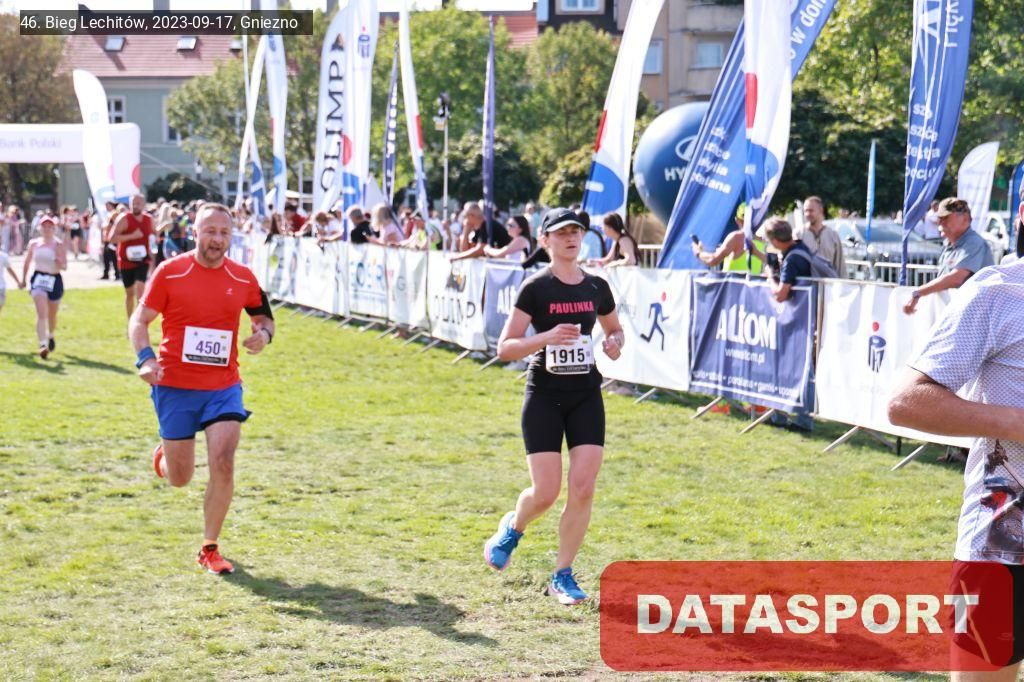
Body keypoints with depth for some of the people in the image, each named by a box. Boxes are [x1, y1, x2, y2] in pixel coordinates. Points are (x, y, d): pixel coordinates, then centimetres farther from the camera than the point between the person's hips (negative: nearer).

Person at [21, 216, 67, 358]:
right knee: (41, 313, -17)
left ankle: (50, 336, 47)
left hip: (54, 280, 0)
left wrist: (60, 263, -29)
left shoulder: (59, 245, -5)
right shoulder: (34, 244, 2)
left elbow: (65, 266, -7)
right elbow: (27, 262, 16)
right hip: (38, 278, 0)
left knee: (52, 315, 17)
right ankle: (43, 344, -24)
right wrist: (23, 279, 19)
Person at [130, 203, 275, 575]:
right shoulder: (170, 271, -6)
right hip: (174, 386, -1)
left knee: (223, 464, -15)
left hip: (223, 386, 1)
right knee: (179, 478, 6)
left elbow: (263, 317, 16)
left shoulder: (243, 278, 1)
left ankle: (209, 548, 2)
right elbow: (139, 320, -2)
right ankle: (162, 456, 46)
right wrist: (145, 358, -20)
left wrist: (264, 334, -8)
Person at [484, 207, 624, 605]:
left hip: (586, 396, 4)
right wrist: (547, 337, -26)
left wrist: (614, 343, -1)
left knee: (583, 489, -6)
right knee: (545, 493, -7)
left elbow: (615, 330, 23)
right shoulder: (535, 289, -8)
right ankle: (513, 528, 28)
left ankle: (563, 575, 8)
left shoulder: (597, 287, 5)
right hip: (544, 396, -4)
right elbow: (505, 348, -11)